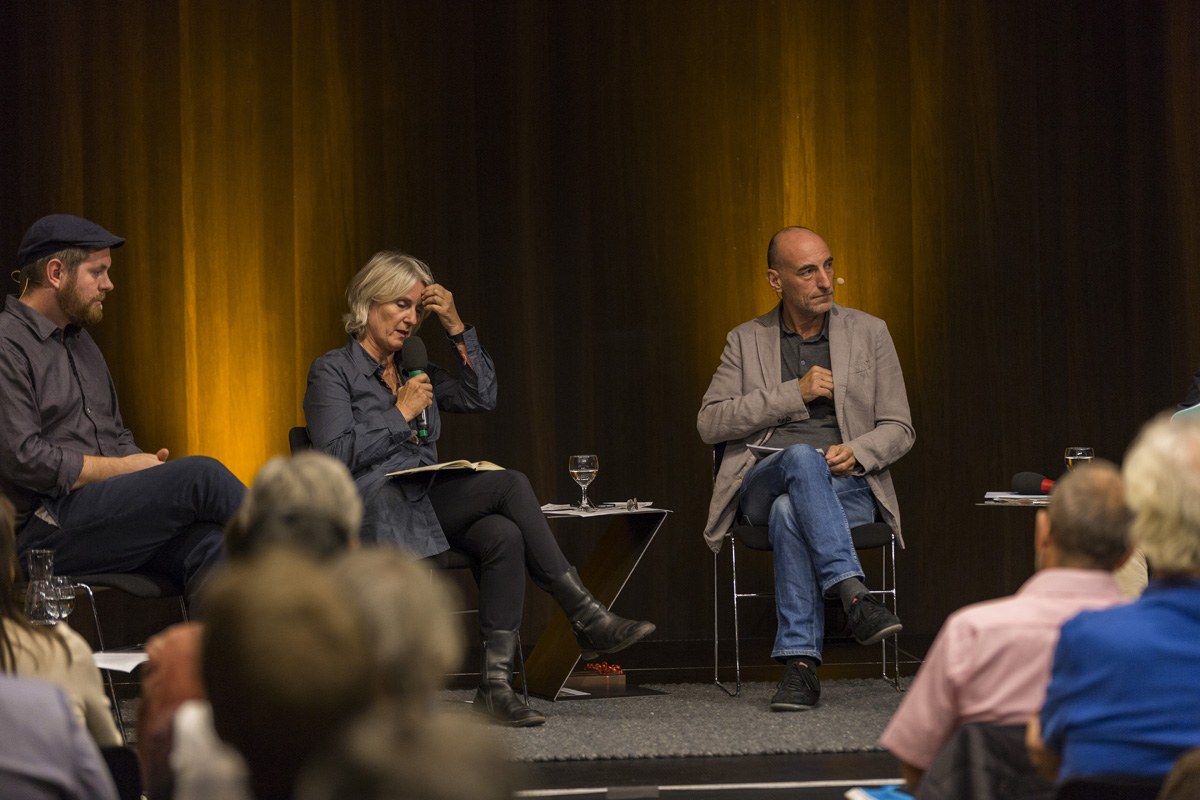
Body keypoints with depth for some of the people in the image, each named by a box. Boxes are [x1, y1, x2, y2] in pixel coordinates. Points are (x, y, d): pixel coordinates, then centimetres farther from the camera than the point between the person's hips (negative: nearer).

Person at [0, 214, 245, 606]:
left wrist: (145, 463, 4)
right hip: (47, 526, -8)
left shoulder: (80, 342, 24)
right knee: (201, 474, -22)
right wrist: (123, 468, -9)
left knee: (210, 545, -24)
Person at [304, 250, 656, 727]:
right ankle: (585, 616, -23)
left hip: (429, 505, 7)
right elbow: (336, 454, -10)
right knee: (509, 484, -24)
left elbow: (483, 396, 16)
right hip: (378, 514, -7)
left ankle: (496, 686, -32)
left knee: (504, 536, -27)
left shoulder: (413, 372, 24)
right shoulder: (333, 371, 2)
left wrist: (458, 329, 7)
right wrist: (401, 414, -8)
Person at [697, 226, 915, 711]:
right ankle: (854, 596, -47)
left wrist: (857, 453, -13)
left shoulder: (868, 333, 11)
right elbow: (709, 424, 0)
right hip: (764, 484, 0)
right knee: (803, 458, -37)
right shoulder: (746, 341, 12)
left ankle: (800, 662, -39)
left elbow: (898, 429, 10)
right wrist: (794, 394, -8)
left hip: (848, 487, 0)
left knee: (790, 513, -36)